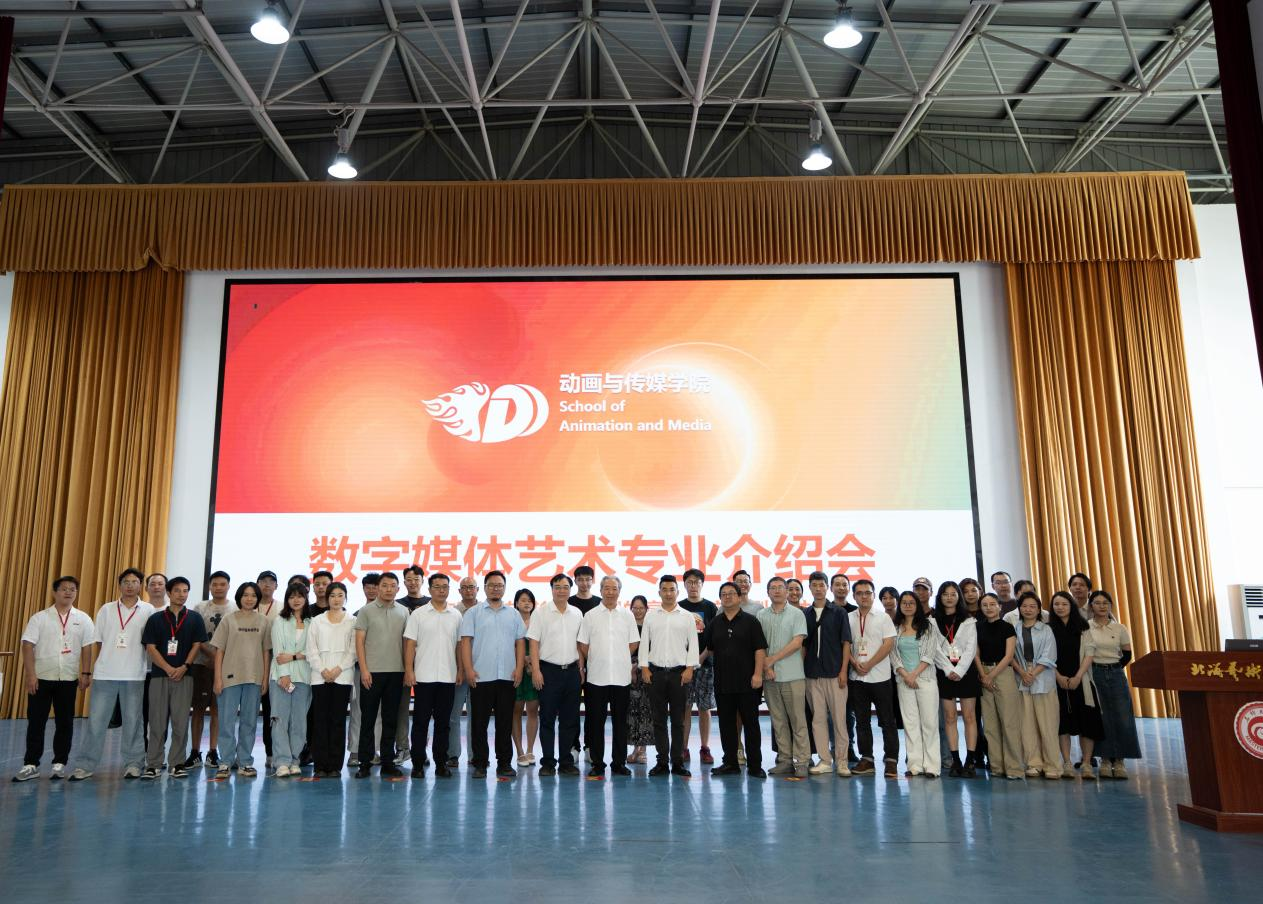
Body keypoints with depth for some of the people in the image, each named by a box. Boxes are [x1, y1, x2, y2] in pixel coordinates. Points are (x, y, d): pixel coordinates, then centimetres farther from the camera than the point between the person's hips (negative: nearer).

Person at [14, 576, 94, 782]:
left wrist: (86, 674, -3)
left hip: (68, 679, 1)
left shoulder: (83, 619, 5)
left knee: (65, 723, 5)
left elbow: (87, 648, 4)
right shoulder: (39, 618, 0)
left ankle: (60, 764, 14)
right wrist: (30, 674, -12)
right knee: (36, 721, 2)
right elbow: (28, 646, -4)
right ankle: (31, 765, 10)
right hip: (41, 677, -1)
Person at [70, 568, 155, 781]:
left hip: (134, 675, -1)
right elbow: (98, 642, 11)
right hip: (105, 674, 1)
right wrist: (98, 666, 6)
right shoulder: (106, 609, 8)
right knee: (96, 720, 3)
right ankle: (86, 765, 11)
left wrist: (149, 668, 0)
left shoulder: (148, 610, 3)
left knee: (133, 721, 5)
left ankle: (133, 764, 13)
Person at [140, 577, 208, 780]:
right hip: (159, 675, 0)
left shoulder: (194, 618, 7)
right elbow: (150, 647, 1)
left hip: (184, 676, 0)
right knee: (157, 722, 2)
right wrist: (168, 668, -10)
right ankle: (152, 764, 9)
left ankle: (177, 763, 9)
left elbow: (197, 645, 4)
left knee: (181, 722, 1)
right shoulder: (156, 619, 6)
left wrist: (184, 667, -10)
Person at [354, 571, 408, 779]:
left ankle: (388, 762, 14)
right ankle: (365, 762, 10)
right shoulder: (366, 611, 0)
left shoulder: (403, 612, 9)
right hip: (372, 672, -2)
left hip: (396, 672, 3)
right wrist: (364, 669, -10)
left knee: (390, 719, 7)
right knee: (367, 718, 3)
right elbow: (359, 641, -2)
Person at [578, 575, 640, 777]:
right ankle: (597, 764, 12)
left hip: (622, 677, 1)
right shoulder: (590, 616, 2)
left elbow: (634, 643, 10)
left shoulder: (627, 616, 6)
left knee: (620, 722, 6)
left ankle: (619, 763, 15)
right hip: (596, 677, -1)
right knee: (596, 722, 4)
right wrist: (595, 662, 6)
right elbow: (583, 645, 5)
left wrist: (619, 660, 7)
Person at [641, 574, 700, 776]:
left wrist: (690, 668, -6)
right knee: (659, 720, 4)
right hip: (656, 673, 1)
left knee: (678, 720, 3)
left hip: (679, 673, -1)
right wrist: (644, 668, 0)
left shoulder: (687, 617, 6)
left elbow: (693, 644, 2)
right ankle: (662, 761, 10)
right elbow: (644, 643, 8)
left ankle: (677, 762, 9)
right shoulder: (650, 617, 9)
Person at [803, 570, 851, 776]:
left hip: (835, 673, -3)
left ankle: (841, 761, 8)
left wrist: (843, 670, -8)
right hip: (812, 674, 3)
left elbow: (846, 642, 0)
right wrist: (801, 670, 4)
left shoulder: (839, 612, 2)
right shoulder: (805, 614, 10)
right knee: (818, 718, 5)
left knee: (839, 717, -1)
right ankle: (824, 760, 13)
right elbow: (803, 645, 12)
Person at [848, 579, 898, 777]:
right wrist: (855, 664, -9)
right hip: (857, 677, 3)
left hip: (879, 677, -3)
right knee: (862, 721, 8)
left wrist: (868, 665, -12)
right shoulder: (848, 618, 8)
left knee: (887, 720, 0)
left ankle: (891, 761, 6)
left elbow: (889, 644, -8)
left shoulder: (883, 617, 0)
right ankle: (866, 759, 16)